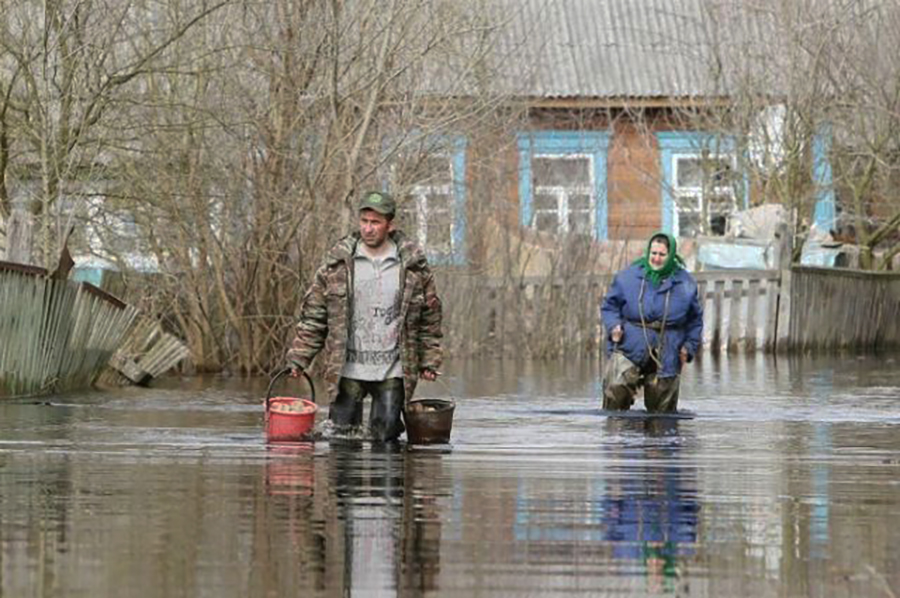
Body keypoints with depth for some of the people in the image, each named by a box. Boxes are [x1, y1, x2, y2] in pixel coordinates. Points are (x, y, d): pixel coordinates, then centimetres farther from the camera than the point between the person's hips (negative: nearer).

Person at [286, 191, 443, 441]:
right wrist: (299, 358, 0)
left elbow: (430, 317, 10)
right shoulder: (337, 264, 1)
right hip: (348, 370, 0)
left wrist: (429, 361, 7)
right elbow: (314, 314, 5)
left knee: (385, 437, 1)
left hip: (392, 373, 0)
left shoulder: (414, 266, 2)